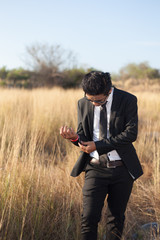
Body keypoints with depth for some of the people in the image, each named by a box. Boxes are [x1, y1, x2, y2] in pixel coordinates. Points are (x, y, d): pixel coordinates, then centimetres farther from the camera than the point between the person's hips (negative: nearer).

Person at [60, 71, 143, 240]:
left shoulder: (128, 100, -6)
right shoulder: (83, 104, 3)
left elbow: (131, 133, -14)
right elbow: (84, 138, 6)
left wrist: (97, 145, -18)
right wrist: (75, 137, -20)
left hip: (122, 169, -1)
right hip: (96, 169, 1)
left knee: (116, 218, 11)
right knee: (89, 217, -9)